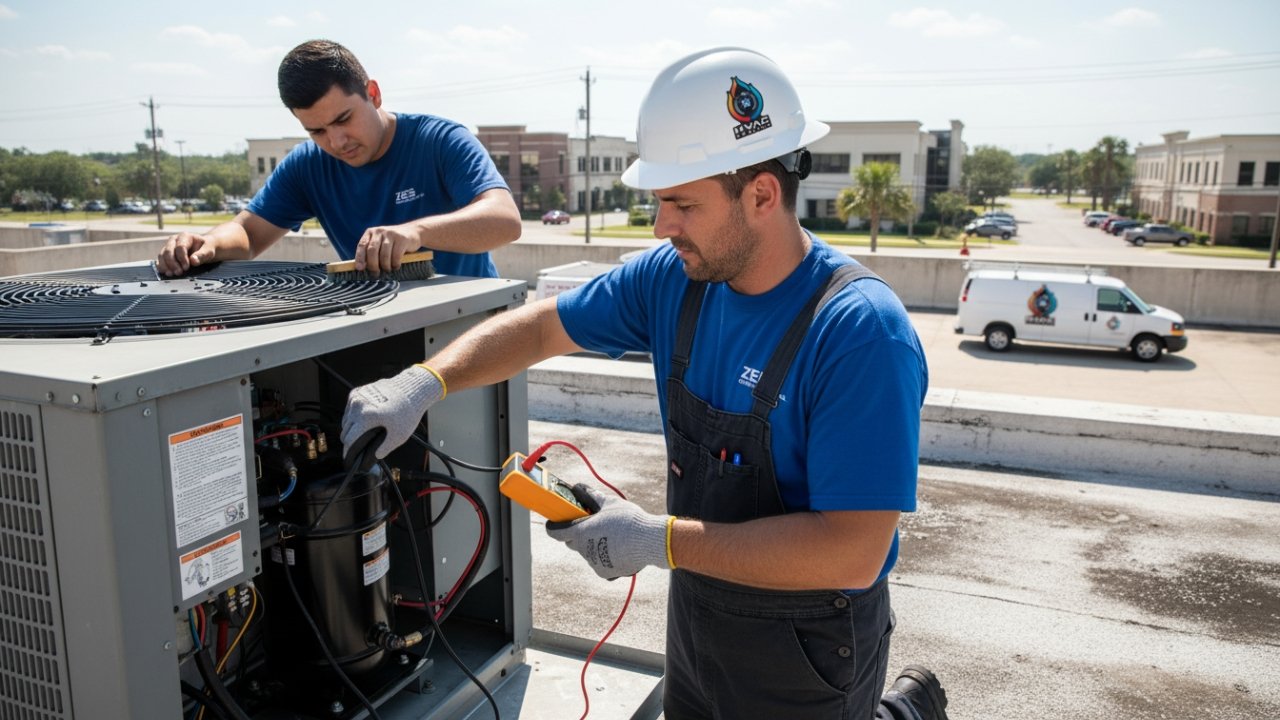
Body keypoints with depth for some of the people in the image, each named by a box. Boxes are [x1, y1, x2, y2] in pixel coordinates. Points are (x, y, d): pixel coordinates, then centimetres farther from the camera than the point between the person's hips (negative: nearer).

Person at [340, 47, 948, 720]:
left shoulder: (861, 331, -30)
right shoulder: (673, 276, -10)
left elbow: (852, 553, -32)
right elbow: (540, 328, 0)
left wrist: (659, 540, -30)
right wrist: (423, 382, -15)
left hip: (805, 639, -6)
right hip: (695, 611, 7)